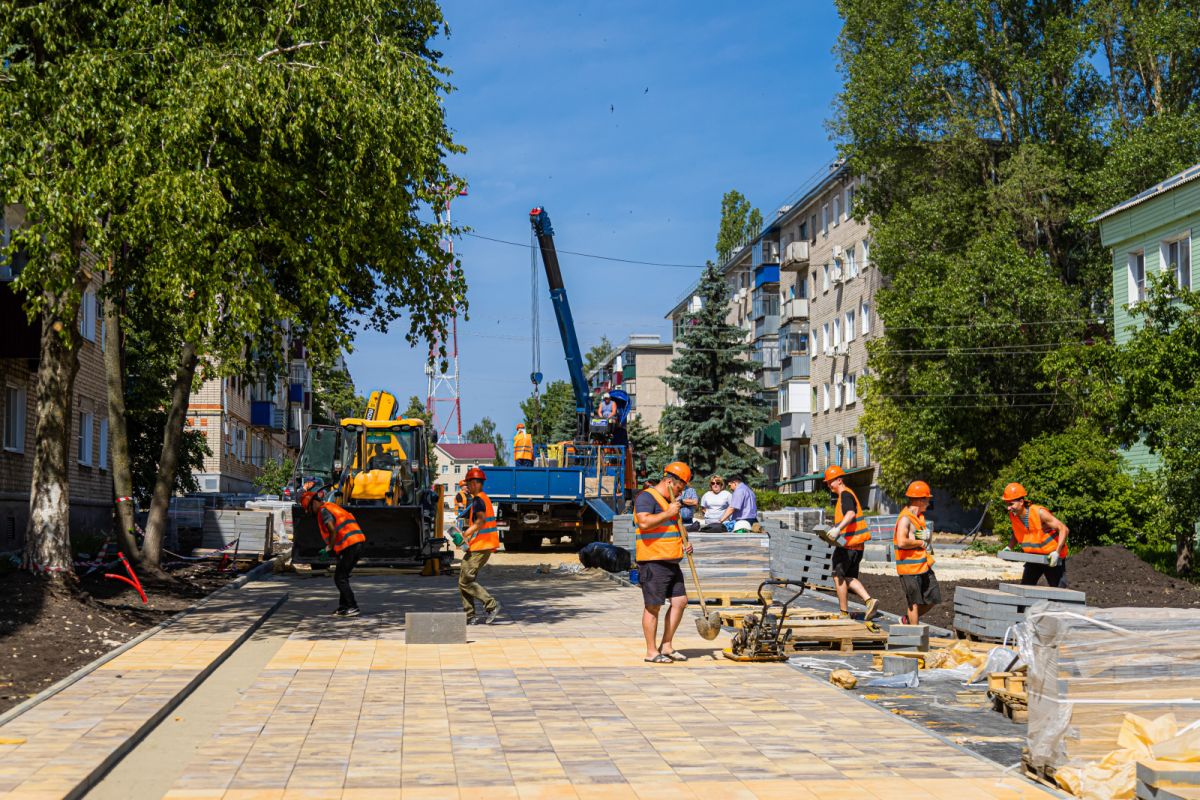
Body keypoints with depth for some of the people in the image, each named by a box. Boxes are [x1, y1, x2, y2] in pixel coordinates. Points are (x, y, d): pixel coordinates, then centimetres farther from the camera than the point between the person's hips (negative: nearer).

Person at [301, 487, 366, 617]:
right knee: (343, 576, 18)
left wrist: (329, 547, -2)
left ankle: (353, 607, -5)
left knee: (340, 578, -2)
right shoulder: (332, 506, 25)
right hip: (358, 542, 9)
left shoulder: (323, 510, -5)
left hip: (349, 545, -9)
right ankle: (343, 606, 20)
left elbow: (333, 530, -16)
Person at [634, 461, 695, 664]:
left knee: (680, 601, 7)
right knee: (653, 606, -3)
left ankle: (666, 646, 16)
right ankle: (651, 651, 4)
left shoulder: (670, 502, 21)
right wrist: (668, 513, -18)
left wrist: (683, 545, 13)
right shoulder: (647, 497, -10)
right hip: (653, 562, -9)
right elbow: (644, 522, -27)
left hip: (671, 562, 9)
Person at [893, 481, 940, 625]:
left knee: (933, 598, 12)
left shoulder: (919, 516, 14)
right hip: (910, 568, -9)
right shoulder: (905, 518, -16)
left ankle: (907, 620, 27)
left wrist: (926, 537, -1)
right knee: (915, 602, -1)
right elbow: (902, 542, -28)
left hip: (923, 566, 9)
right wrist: (920, 543, -14)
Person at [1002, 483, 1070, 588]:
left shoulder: (1039, 512, -28)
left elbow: (1063, 529, -26)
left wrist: (1057, 552, -35)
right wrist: (1009, 548, -4)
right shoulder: (1012, 516, -9)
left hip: (1052, 557, -6)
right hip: (1033, 558, 6)